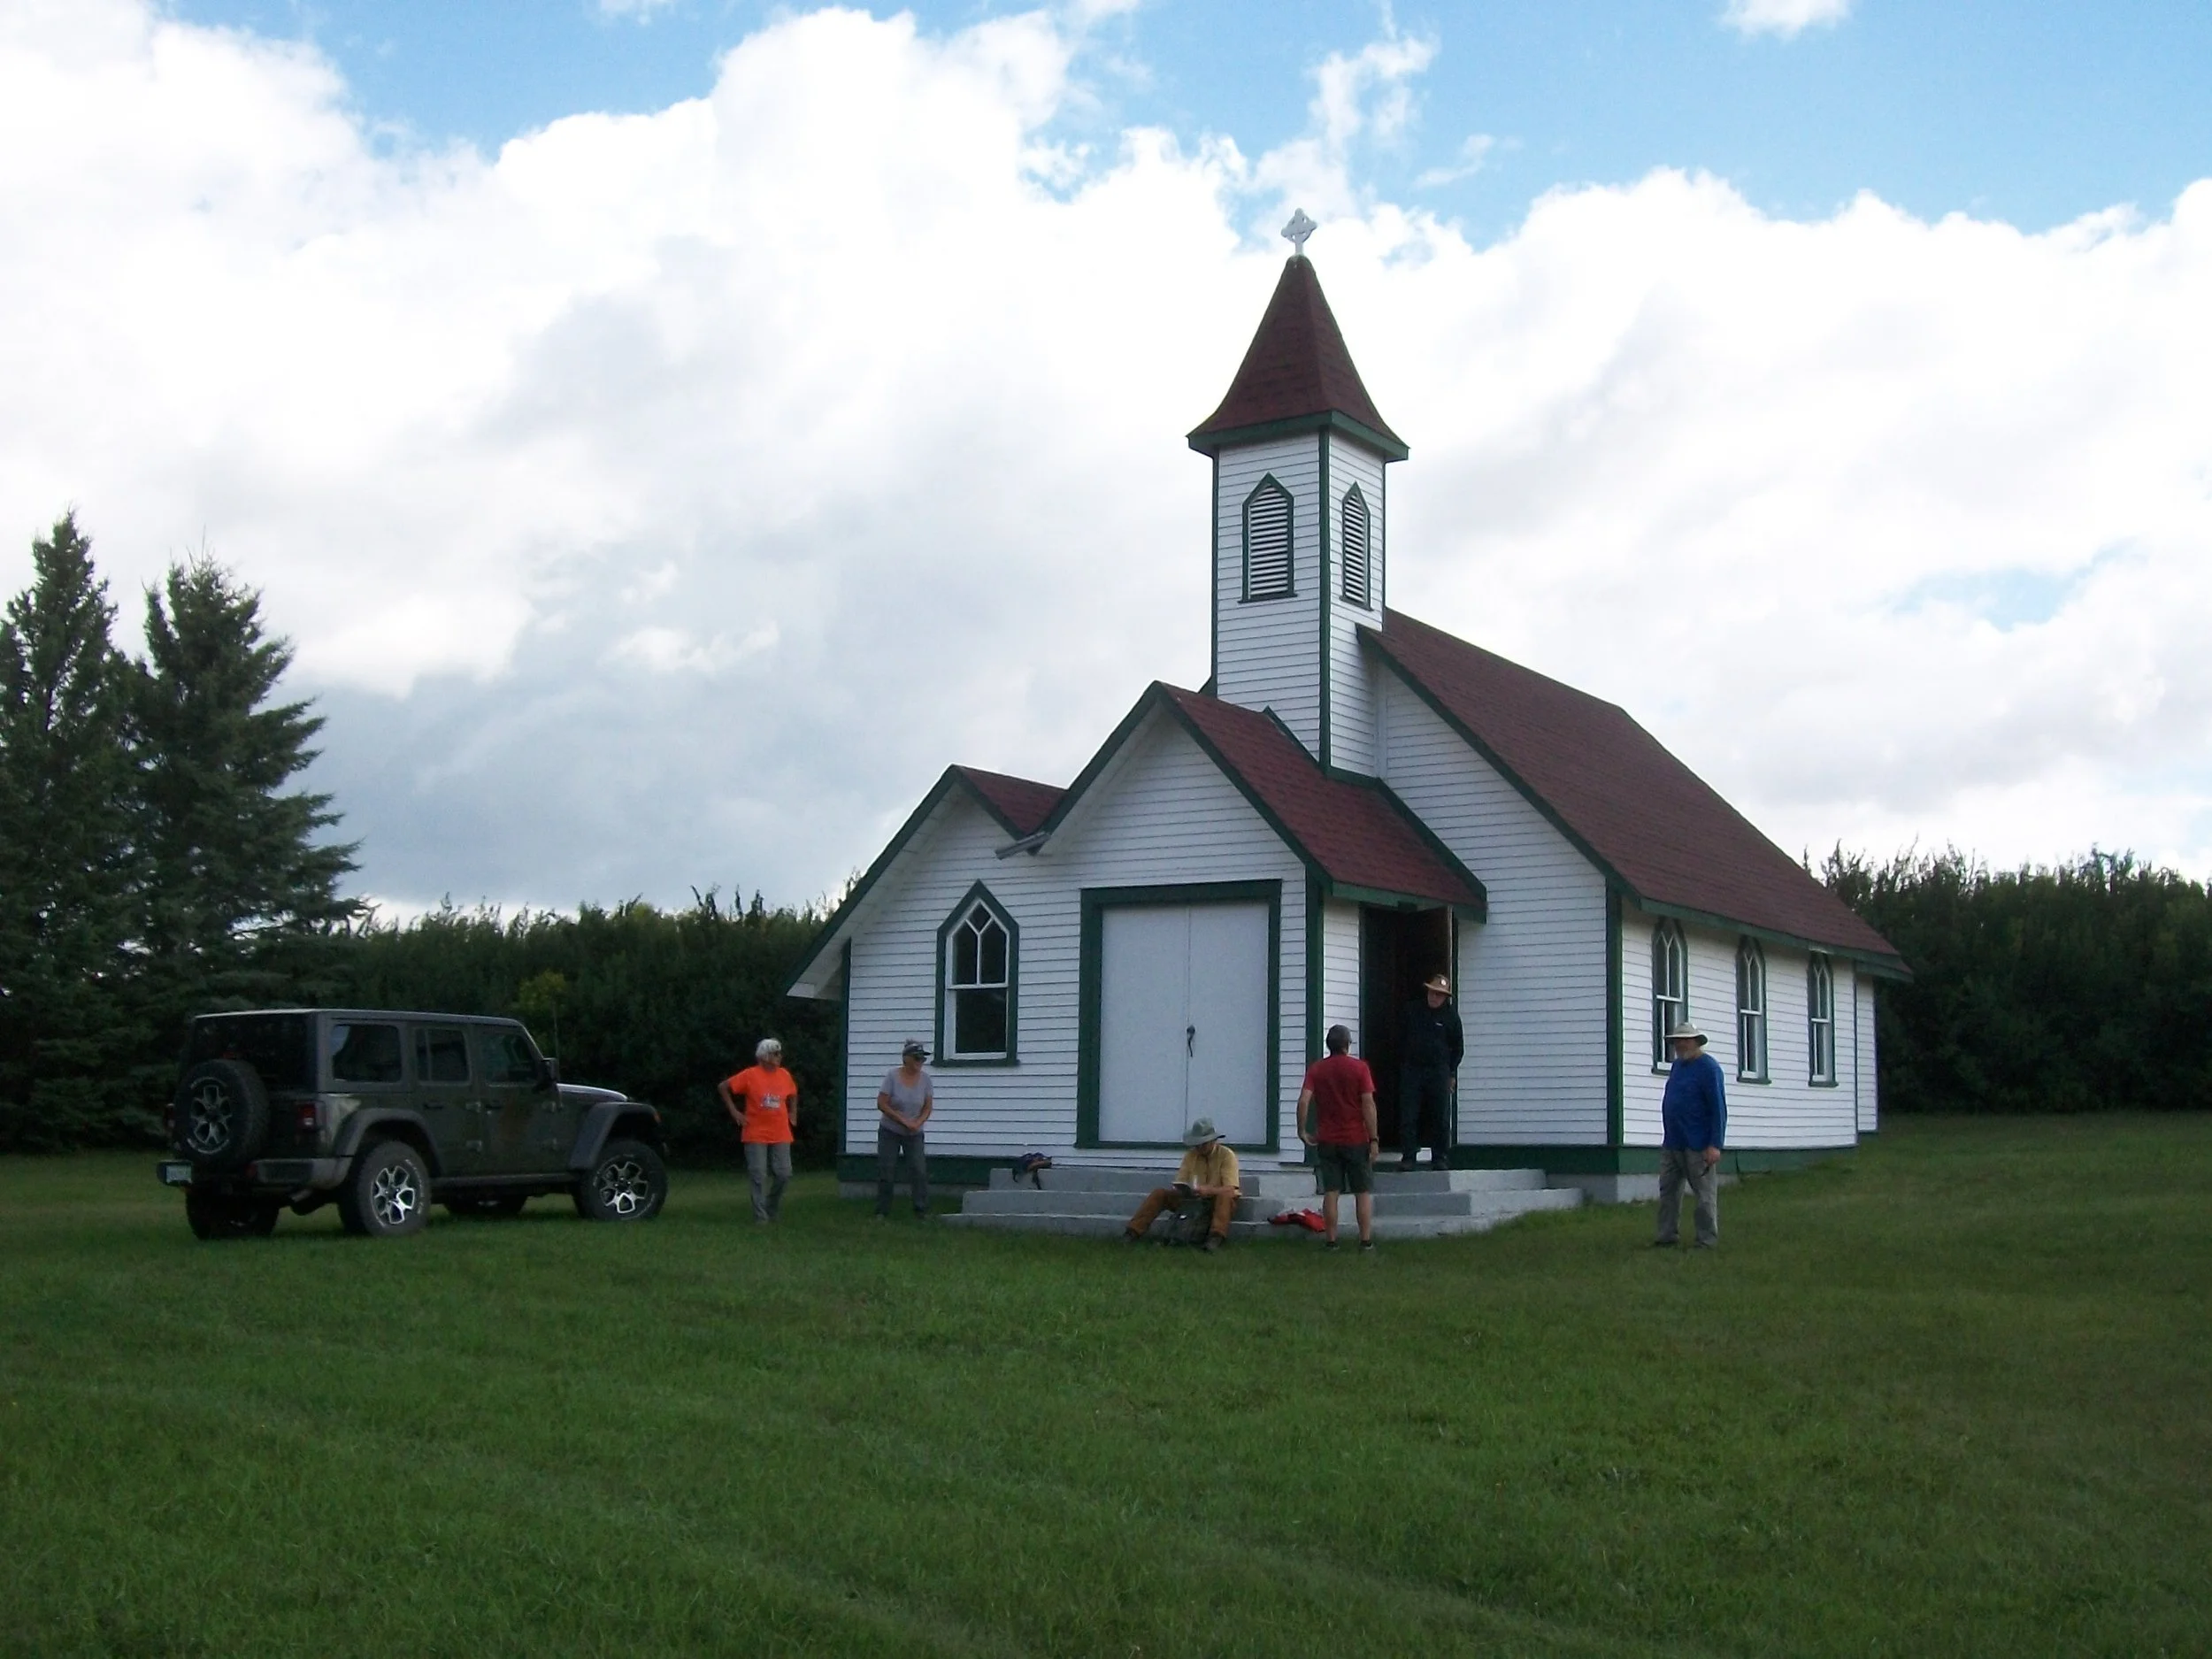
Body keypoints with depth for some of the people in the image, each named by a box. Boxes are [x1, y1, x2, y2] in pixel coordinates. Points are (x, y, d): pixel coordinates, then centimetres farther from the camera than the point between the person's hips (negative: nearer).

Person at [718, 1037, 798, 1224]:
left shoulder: (785, 1075, 6)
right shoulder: (750, 1075, -8)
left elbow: (793, 1095, 26)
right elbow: (723, 1087, -2)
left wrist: (793, 1113, 15)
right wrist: (734, 1111, -4)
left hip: (781, 1136, 4)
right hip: (756, 1135, -4)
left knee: (784, 1174, 1)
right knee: (759, 1176, -3)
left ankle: (773, 1208, 23)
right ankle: (761, 1216, 3)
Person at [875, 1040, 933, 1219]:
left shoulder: (924, 1078, -4)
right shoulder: (892, 1076, -14)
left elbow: (928, 1107, 1)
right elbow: (881, 1104, -14)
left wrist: (918, 1123, -17)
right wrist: (903, 1120, -17)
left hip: (914, 1134, 2)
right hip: (890, 1132, -2)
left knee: (919, 1170, -7)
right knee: (886, 1172, 0)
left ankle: (922, 1210, -2)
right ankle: (881, 1211, 9)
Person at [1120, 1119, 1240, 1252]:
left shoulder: (1226, 1156, -13)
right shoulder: (1191, 1156, 1)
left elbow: (1230, 1190, -23)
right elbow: (1179, 1182, 0)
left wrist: (1208, 1190, -41)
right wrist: (1183, 1189, -25)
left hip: (1219, 1202, -5)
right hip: (1195, 1200, 5)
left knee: (1225, 1196, -39)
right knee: (1159, 1193, -12)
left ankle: (1216, 1237, -51)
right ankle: (1134, 1232, -19)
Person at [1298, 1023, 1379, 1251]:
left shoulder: (1316, 1069, 2)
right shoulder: (1359, 1068, -4)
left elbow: (1304, 1100, -9)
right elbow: (1368, 1104, -9)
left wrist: (1303, 1131, 0)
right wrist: (1373, 1139, -7)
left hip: (1327, 1140, 2)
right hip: (1356, 1139, -2)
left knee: (1330, 1192, 4)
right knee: (1364, 1192, 5)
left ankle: (1330, 1240, 4)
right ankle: (1366, 1240, 2)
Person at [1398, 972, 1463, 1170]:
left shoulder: (1450, 1015, 2)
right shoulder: (1412, 1010, 6)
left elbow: (1458, 1047, 10)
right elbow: (1400, 1038, 14)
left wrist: (1450, 1072, 7)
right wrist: (1403, 1063, 10)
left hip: (1439, 1071, -1)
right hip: (1412, 1070, 1)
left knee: (1441, 1118, 1)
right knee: (1408, 1116, -4)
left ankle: (1439, 1158, 9)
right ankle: (1408, 1157, -2)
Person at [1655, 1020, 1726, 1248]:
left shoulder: (1708, 1068, -10)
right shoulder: (1677, 1065, 14)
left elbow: (1719, 1108, -14)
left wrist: (1715, 1146, -19)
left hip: (1698, 1146, -8)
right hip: (1672, 1144, 8)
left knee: (1704, 1195, 0)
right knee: (1668, 1191, 9)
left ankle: (1707, 1241, 6)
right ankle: (1666, 1237, 16)